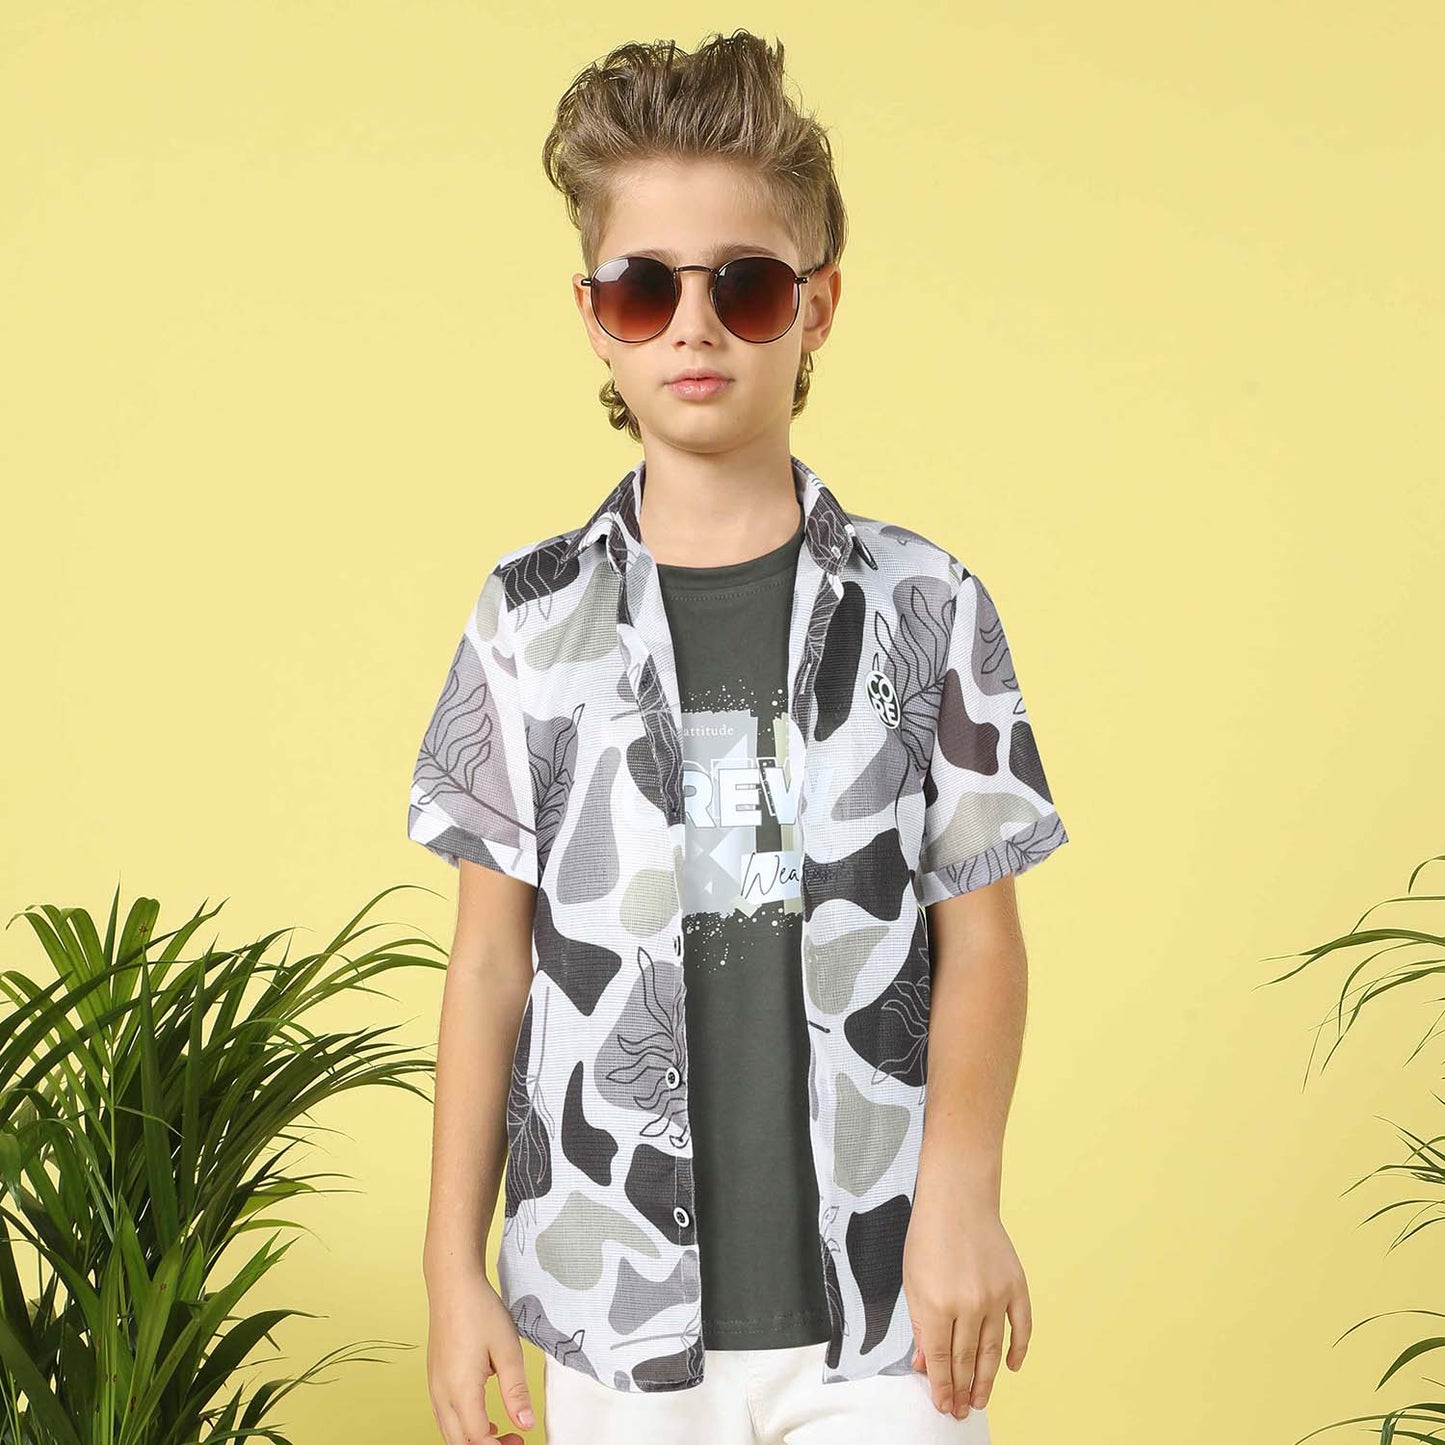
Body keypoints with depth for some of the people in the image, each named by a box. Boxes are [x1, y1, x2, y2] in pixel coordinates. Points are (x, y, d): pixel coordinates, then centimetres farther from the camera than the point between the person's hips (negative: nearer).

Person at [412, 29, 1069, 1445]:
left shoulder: (925, 606, 1)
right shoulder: (532, 620, 2)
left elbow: (978, 934, 1)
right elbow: (491, 960, 4)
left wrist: (959, 1193, -14)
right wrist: (454, 1268, 3)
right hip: (617, 1308, 1)